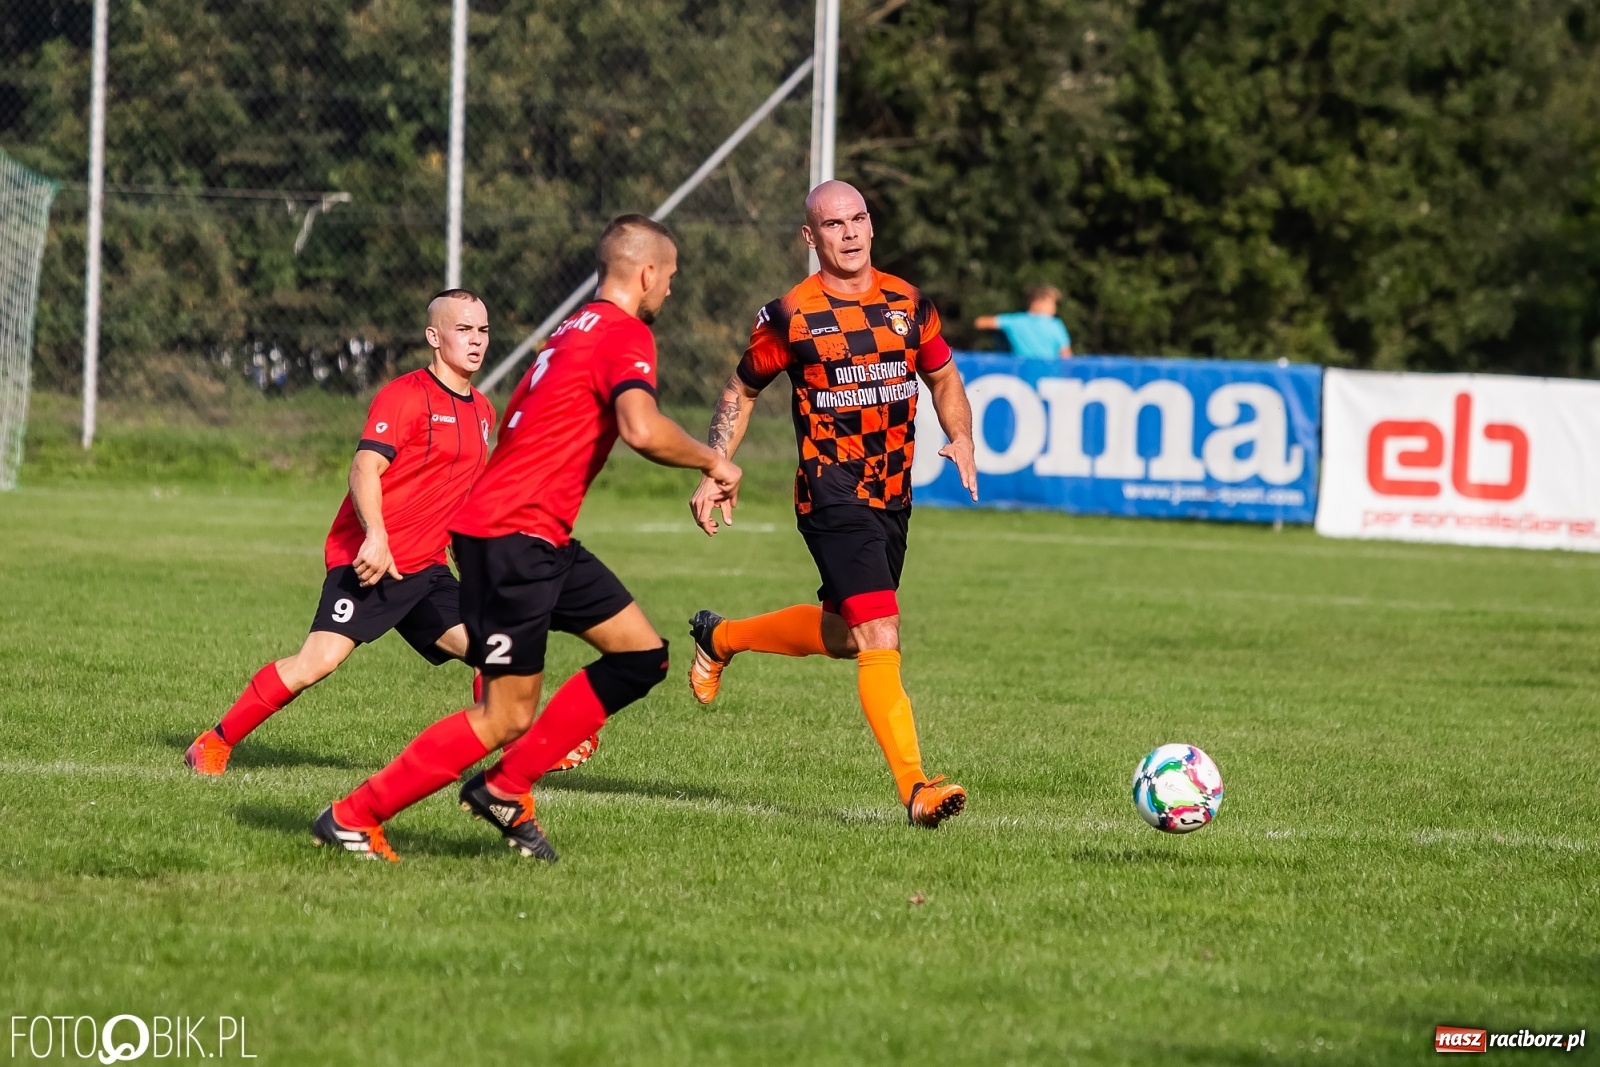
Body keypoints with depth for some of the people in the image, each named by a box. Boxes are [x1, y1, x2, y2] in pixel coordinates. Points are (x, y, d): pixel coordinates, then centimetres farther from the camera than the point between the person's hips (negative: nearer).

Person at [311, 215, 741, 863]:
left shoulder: (576, 329, 19)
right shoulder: (626, 334, -11)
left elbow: (515, 420, 28)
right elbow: (643, 430, -28)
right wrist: (711, 462, -12)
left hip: (540, 540, 10)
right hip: (513, 535, -10)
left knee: (642, 654, 9)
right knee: (507, 717, -9)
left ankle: (506, 787, 9)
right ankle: (352, 817, -2)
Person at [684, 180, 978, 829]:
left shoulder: (908, 303, 7)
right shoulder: (790, 316, -5)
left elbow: (943, 378, 19)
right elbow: (741, 392, 8)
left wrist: (962, 439, 1)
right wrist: (714, 472, 0)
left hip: (894, 498, 6)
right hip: (833, 498, -6)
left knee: (842, 635, 19)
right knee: (879, 640, -17)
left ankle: (721, 637, 44)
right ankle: (915, 789, -20)